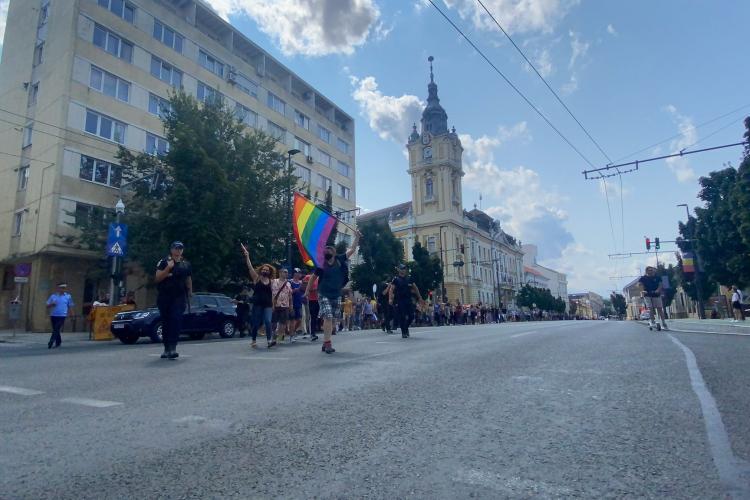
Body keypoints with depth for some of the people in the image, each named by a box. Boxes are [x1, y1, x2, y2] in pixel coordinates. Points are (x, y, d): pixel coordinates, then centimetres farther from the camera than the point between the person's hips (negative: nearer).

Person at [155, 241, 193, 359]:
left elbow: (189, 280, 19)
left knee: (176, 320, -15)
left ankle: (173, 347, -19)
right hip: (164, 297, 0)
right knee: (165, 322, 6)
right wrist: (168, 268, -15)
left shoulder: (186, 264, 11)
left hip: (180, 297, 0)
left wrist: (190, 294, 17)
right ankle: (166, 348, 16)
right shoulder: (163, 262, 4)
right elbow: (157, 278, -5)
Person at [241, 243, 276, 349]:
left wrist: (273, 305, 11)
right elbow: (250, 267, -6)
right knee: (255, 323, 6)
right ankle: (253, 341, 20)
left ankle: (269, 341, -17)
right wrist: (247, 256, -15)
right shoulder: (256, 278, 3)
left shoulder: (270, 281, 9)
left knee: (268, 322, -15)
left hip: (268, 305, 1)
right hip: (257, 304, -1)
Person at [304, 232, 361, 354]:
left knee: (333, 320, 7)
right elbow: (314, 278, 6)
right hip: (324, 295, -4)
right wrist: (307, 291, 7)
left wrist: (356, 237, 0)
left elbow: (352, 250, 5)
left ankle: (325, 343, 18)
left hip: (337, 295, 4)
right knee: (328, 317, -17)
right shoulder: (321, 264, -4)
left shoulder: (340, 260, 1)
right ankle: (327, 344, -15)